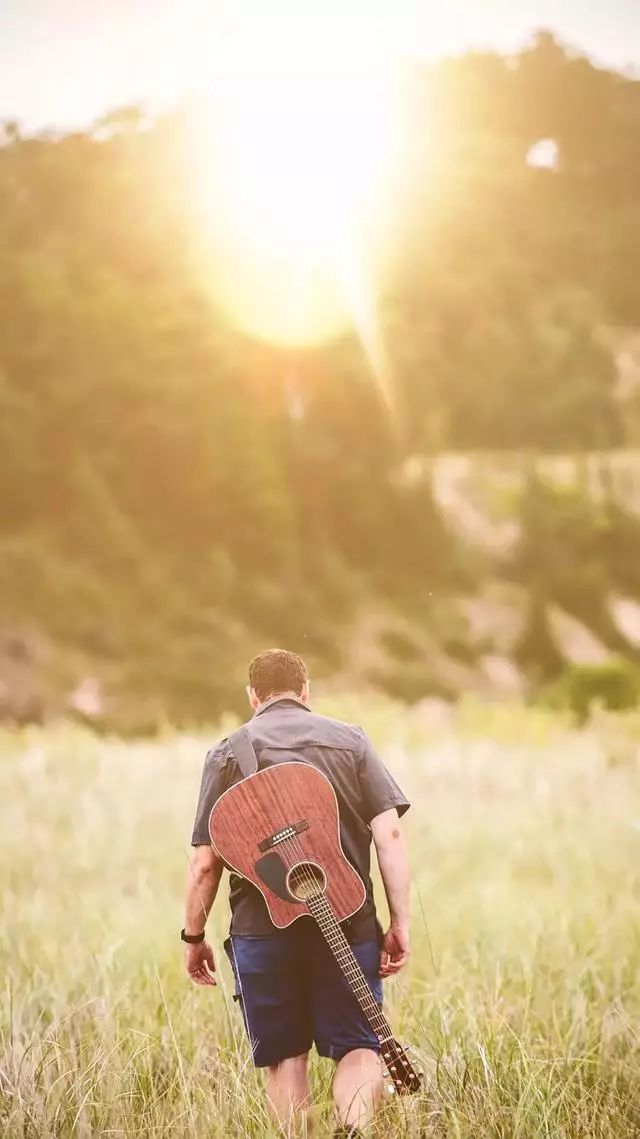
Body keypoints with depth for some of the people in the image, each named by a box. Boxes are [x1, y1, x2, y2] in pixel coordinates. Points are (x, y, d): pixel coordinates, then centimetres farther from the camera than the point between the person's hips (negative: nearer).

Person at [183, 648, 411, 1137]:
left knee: (286, 1056, 10)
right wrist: (400, 922, -1)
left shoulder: (228, 753, 4)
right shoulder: (351, 741, 6)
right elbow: (389, 834, -2)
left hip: (263, 926, 0)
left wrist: (194, 937, 12)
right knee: (358, 1046, 3)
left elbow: (205, 863, 1)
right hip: (347, 923, 0)